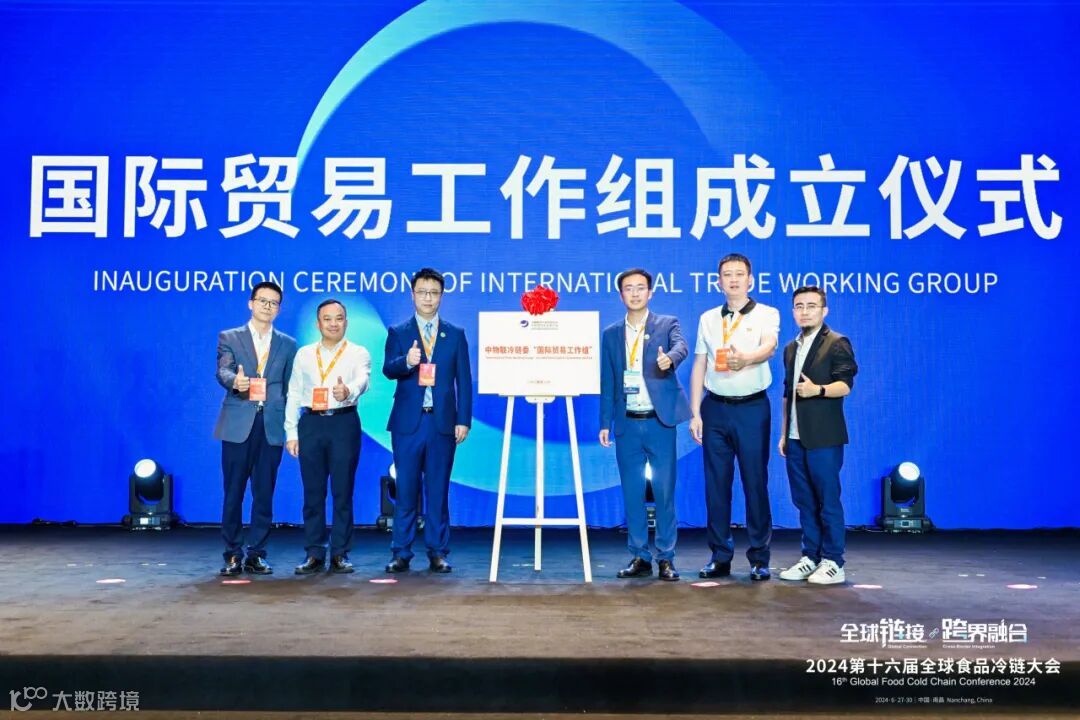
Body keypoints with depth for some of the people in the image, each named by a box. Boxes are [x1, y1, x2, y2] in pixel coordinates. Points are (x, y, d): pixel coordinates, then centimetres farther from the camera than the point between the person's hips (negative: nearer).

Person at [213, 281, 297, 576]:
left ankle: (256, 554, 13)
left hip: (272, 427, 2)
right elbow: (223, 371, -9)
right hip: (238, 425, -2)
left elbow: (289, 387, 13)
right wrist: (234, 381, -32)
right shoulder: (229, 338, 8)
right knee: (234, 493, 1)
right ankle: (233, 555, 11)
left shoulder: (287, 344, 15)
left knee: (264, 494, 3)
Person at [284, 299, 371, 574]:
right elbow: (293, 394, 13)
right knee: (313, 492, 4)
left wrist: (348, 391, -37)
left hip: (344, 422, -2)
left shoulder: (358, 353, 5)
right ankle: (314, 554, 11)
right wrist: (291, 433, 6)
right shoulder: (304, 354, 14)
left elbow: (362, 380, -14)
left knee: (343, 491, 0)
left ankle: (340, 554, 8)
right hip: (311, 423, 2)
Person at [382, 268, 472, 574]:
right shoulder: (397, 332, 9)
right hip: (408, 422, 0)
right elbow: (387, 370, -6)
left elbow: (464, 380, 6)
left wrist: (464, 420, -2)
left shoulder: (456, 334, 10)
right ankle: (401, 553, 9)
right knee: (406, 489, 2)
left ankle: (437, 553, 10)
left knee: (438, 490, 4)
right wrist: (406, 361, -27)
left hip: (443, 422, 0)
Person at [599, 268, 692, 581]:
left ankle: (666, 558, 10)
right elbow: (606, 382, 11)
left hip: (659, 422, -3)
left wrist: (670, 357, -42)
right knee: (632, 493, 6)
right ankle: (639, 557, 16)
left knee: (664, 492, 0)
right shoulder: (611, 334, 12)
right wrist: (605, 423, 6)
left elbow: (681, 346, -18)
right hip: (627, 425, 3)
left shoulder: (667, 324, 4)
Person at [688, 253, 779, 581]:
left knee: (755, 482, -1)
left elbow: (769, 346, -18)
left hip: (752, 407, -3)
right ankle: (720, 556, 12)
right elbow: (699, 367, 12)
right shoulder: (708, 319, 13)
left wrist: (746, 358, -41)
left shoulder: (766, 314, 2)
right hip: (715, 407, 3)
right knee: (716, 483, 4)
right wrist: (695, 413, 5)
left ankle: (759, 558, 8)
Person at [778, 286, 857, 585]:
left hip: (823, 437, -7)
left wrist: (818, 390, -28)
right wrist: (784, 434, 19)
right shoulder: (791, 348, 19)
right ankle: (810, 558, 16)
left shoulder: (837, 343, -2)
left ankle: (833, 562, 3)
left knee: (828, 500, -3)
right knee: (804, 501, 9)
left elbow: (845, 385, -10)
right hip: (796, 438, 7)